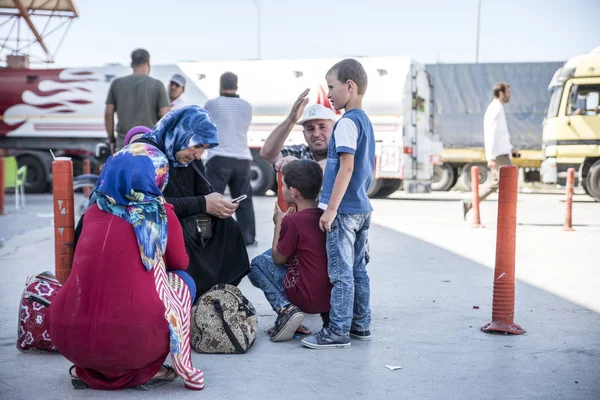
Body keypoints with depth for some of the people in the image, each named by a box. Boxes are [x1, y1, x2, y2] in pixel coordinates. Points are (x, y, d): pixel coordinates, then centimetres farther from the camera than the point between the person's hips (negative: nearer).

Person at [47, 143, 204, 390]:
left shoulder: (93, 212, 12)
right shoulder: (161, 214, 2)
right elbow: (180, 263, 19)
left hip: (68, 338, 4)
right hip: (133, 340, -4)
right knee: (183, 280, 20)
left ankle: (87, 370, 21)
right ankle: (149, 370, 12)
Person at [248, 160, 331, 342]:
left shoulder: (292, 221, -17)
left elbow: (278, 259, -3)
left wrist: (279, 223, 7)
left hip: (308, 298, -7)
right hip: (331, 296, 8)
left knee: (258, 264, 9)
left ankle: (285, 309, -10)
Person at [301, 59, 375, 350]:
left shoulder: (347, 122, -14)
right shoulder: (365, 121, 14)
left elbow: (347, 166, -20)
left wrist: (331, 208, -20)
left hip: (344, 209, -9)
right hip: (362, 208, 9)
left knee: (340, 272, -4)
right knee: (357, 270, 15)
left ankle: (338, 332, 0)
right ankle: (361, 325, 23)